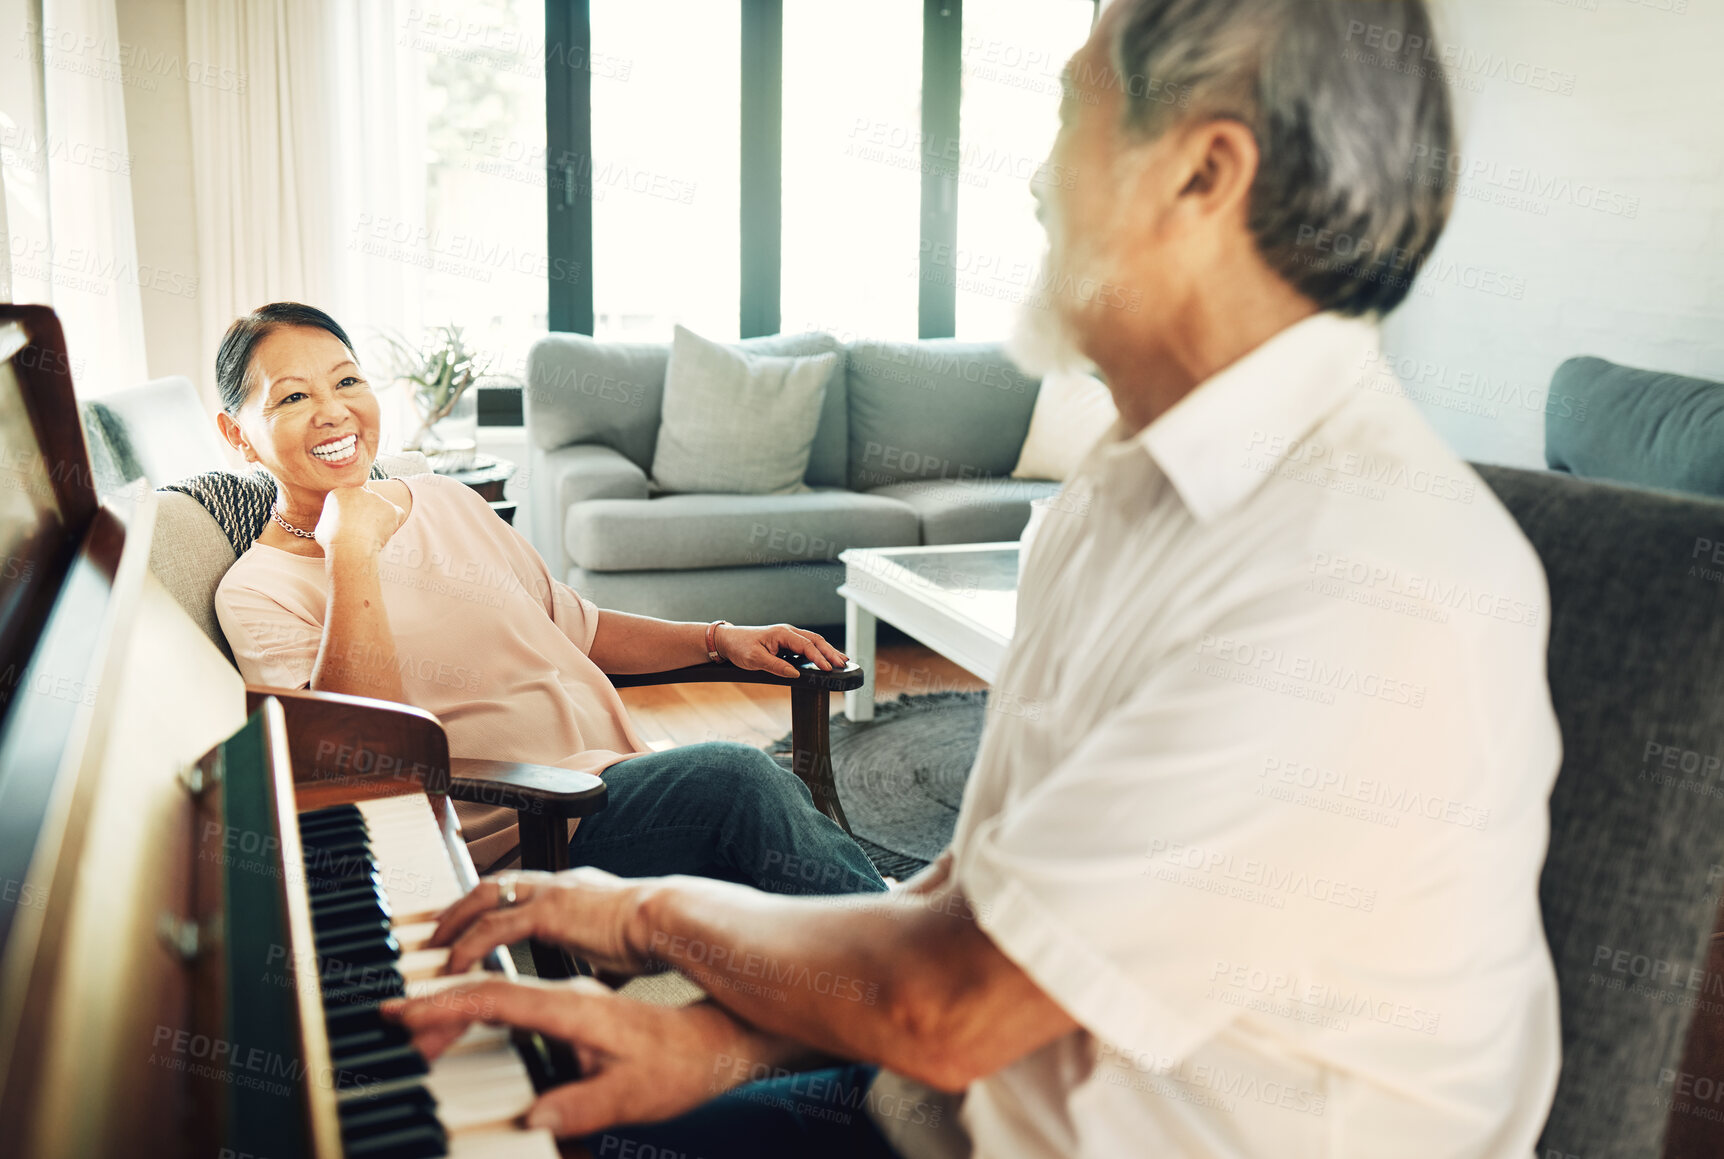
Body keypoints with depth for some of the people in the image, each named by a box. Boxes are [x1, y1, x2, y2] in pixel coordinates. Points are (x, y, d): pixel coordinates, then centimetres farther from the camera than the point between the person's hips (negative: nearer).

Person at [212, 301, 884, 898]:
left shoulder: (446, 501, 17)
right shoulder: (258, 593, 0)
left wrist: (718, 639, 14)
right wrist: (350, 549, -17)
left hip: (628, 771, 6)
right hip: (517, 842, -6)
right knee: (734, 777, -29)